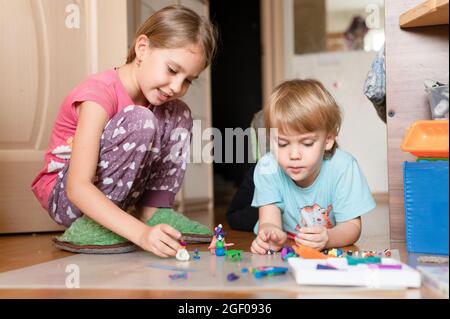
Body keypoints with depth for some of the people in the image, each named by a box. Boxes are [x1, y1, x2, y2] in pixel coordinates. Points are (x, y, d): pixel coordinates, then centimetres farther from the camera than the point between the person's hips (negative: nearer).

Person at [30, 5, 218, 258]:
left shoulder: (155, 93, -4)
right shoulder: (101, 93, -27)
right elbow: (78, 188, -36)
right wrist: (141, 233, -47)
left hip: (114, 192, 7)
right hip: (64, 197, -7)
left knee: (178, 116, -6)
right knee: (139, 122, -31)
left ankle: (153, 213, -7)